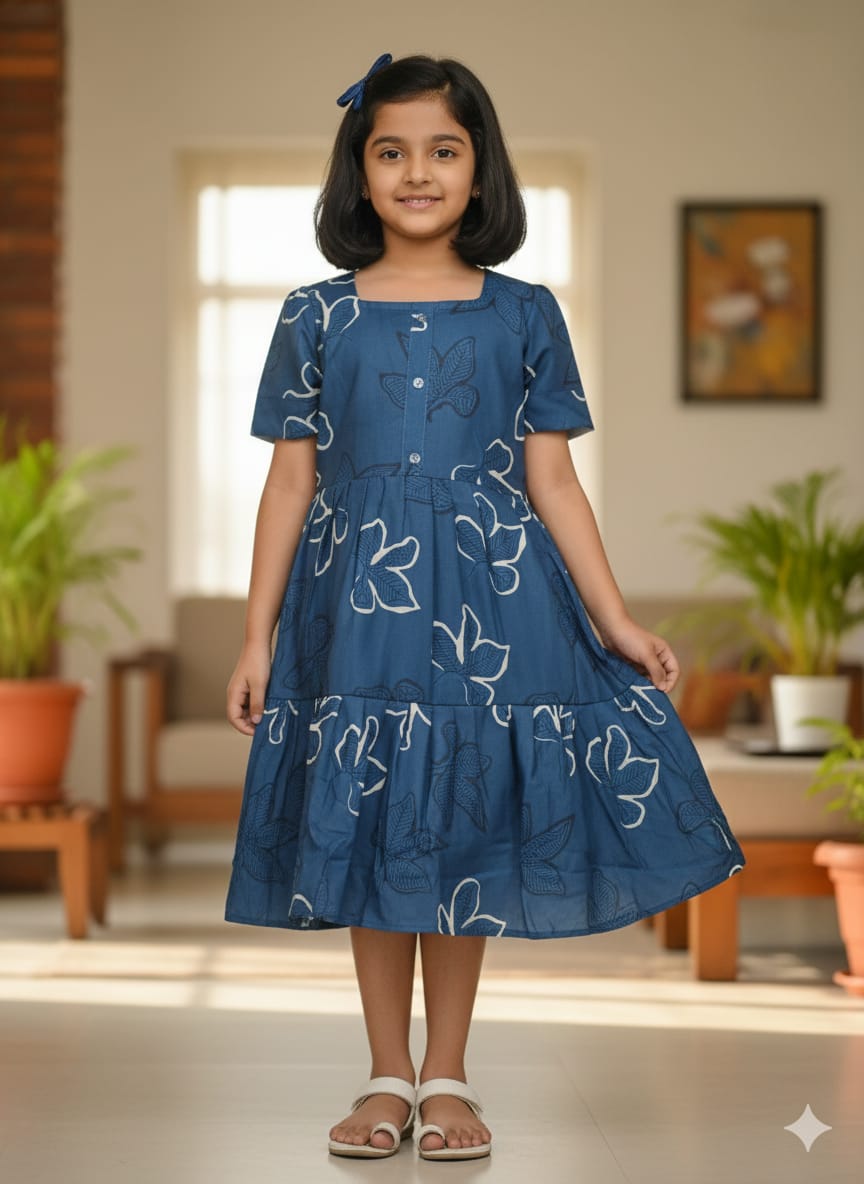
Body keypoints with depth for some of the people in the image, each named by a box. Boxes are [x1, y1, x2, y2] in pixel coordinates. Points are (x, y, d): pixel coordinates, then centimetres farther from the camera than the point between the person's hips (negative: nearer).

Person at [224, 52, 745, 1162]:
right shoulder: (316, 317, 3)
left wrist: (616, 622, -2)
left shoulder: (524, 315, 3)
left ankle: (447, 1076, 19)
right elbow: (290, 483, 4)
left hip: (491, 595, 0)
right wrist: (256, 638, 1)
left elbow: (552, 480, 3)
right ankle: (387, 1077, 20)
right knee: (368, 828, 6)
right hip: (357, 598, 0)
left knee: (469, 831, 5)